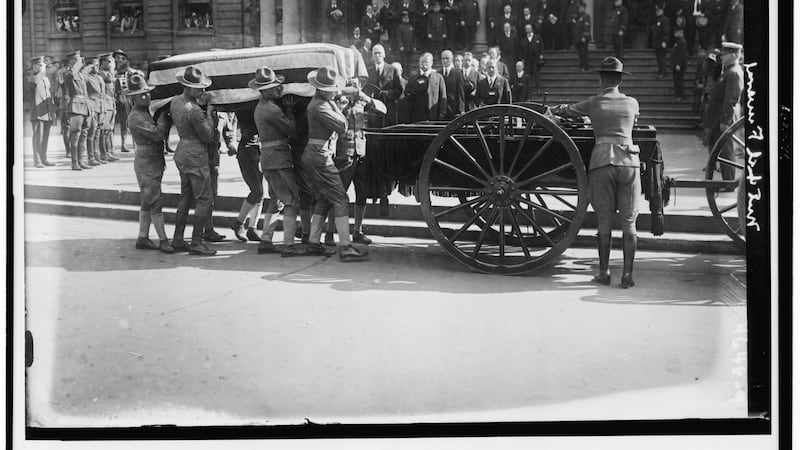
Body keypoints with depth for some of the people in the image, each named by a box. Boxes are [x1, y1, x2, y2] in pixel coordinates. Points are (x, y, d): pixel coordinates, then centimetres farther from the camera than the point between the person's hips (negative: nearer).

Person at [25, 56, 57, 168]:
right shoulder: (29, 78, -1)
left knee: (45, 137, 9)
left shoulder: (46, 79, 20)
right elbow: (34, 81, -25)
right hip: (37, 113, -7)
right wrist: (41, 72, -17)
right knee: (38, 136, -7)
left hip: (48, 113, 7)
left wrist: (53, 110, 18)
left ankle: (44, 159, 15)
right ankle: (37, 160, -3)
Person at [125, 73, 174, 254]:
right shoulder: (135, 117, -16)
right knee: (154, 203, -7)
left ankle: (142, 238, 19)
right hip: (146, 162, -10)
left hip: (155, 161, 10)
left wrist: (167, 116, -1)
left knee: (148, 202, 13)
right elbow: (157, 133, -23)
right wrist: (164, 115, -13)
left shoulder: (147, 112, 14)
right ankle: (163, 240, -5)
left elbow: (163, 131, 15)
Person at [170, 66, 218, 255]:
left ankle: (178, 239, 18)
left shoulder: (175, 101, 6)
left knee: (186, 197, 16)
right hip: (196, 156, -9)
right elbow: (208, 137, -16)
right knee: (204, 199, -4)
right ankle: (196, 243, -4)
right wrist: (209, 115, -4)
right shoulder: (194, 110, -22)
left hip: (181, 153, 10)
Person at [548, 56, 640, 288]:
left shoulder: (593, 104, 6)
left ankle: (604, 272, 8)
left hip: (602, 161, -1)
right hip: (628, 161, 1)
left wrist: (550, 110, 40)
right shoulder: (632, 103, 12)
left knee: (604, 221, 6)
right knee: (629, 222, 4)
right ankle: (627, 274, 2)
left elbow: (566, 110, 19)